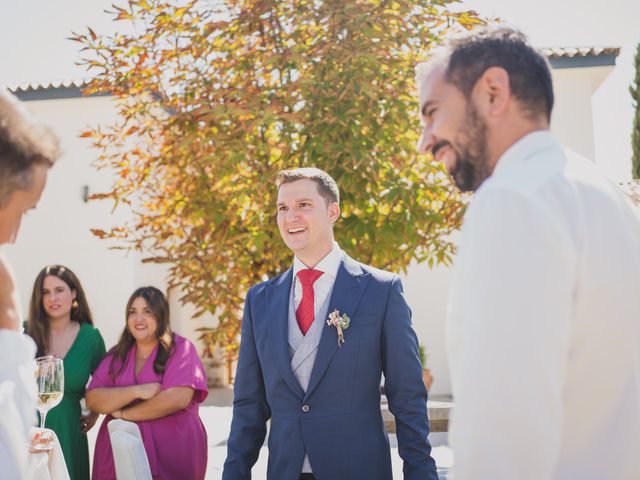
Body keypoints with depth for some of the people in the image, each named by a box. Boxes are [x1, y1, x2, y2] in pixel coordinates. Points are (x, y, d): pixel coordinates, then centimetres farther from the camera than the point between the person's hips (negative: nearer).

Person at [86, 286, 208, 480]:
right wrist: (136, 391, -15)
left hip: (172, 455, -4)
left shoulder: (180, 349, -4)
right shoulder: (116, 355, 9)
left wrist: (124, 413, -7)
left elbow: (178, 398, -16)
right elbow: (92, 399, 0)